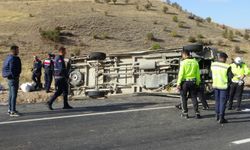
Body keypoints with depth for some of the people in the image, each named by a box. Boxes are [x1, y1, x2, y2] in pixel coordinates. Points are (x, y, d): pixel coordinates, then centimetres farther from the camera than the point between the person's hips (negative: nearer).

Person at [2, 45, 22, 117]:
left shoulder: (8, 58, 12)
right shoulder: (13, 59, -18)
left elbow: (5, 69, 17)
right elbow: (12, 70, -23)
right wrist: (15, 77, -17)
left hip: (10, 78, 10)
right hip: (14, 78, -10)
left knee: (11, 95, 16)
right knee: (14, 95, -7)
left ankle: (10, 109, 24)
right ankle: (13, 111, -4)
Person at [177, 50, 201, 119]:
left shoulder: (183, 62, -11)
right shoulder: (195, 62, 2)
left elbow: (181, 74, -13)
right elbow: (198, 74, 5)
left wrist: (178, 83, -9)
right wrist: (197, 83, 13)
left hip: (185, 82, -4)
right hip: (193, 82, 4)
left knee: (184, 98, 9)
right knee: (194, 98, 10)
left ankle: (185, 113, 13)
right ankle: (197, 113, 7)